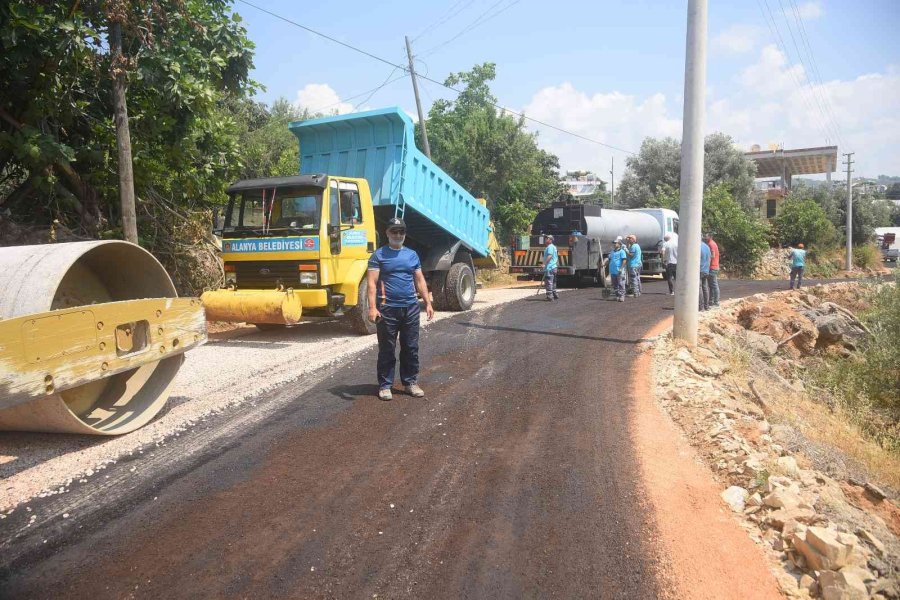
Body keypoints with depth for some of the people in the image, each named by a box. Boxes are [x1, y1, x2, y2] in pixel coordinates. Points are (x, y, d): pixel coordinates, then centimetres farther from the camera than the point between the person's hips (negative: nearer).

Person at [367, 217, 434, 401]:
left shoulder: (412, 255, 14)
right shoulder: (379, 255, 0)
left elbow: (420, 281, 15)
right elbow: (372, 283, -7)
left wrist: (428, 303, 7)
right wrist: (372, 307, -18)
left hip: (410, 308, 4)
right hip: (387, 309, -4)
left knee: (411, 348, 9)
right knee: (387, 350, 3)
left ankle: (410, 382, 21)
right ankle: (385, 385, 12)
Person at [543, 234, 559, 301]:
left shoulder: (550, 247, -11)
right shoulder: (554, 247, 21)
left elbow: (550, 256, -24)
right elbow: (556, 257, 27)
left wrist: (545, 264, -27)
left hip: (549, 268, -11)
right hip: (554, 267, 11)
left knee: (549, 282, -11)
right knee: (553, 282, 19)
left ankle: (550, 296, -13)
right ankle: (555, 295, 27)